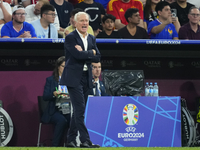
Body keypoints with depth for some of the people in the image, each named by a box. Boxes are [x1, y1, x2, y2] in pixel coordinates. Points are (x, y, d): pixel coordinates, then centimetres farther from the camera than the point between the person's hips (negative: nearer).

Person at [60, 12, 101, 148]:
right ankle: (85, 140, -15)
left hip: (86, 78, 7)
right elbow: (78, 55, -20)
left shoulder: (91, 39, 14)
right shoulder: (70, 38, -7)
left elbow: (97, 58, 3)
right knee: (80, 109, -12)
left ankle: (71, 140, 14)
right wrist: (91, 52, -6)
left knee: (78, 110, 9)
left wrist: (84, 54, -10)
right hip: (74, 78, -7)